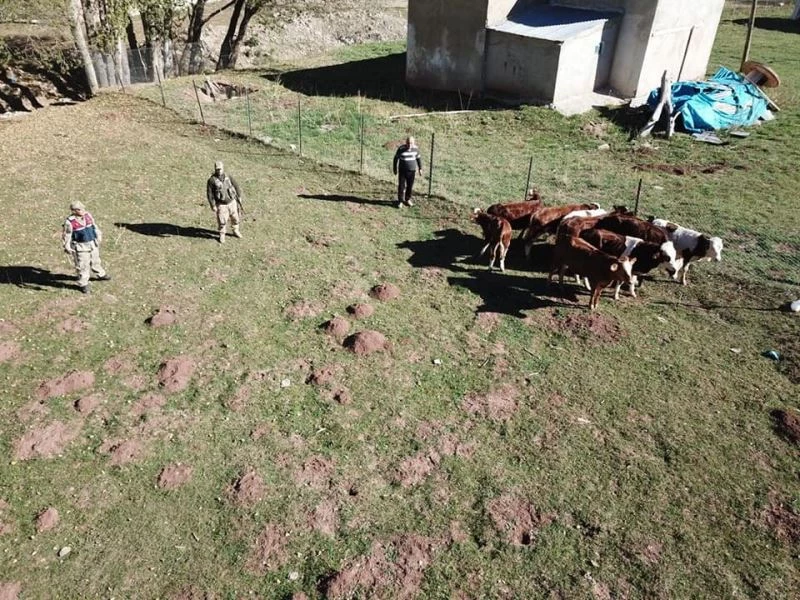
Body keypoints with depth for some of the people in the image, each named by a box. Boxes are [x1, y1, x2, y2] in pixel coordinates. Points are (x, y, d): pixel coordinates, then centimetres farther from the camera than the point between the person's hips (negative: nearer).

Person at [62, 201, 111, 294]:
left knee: (95, 261, 25)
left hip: (93, 244, 6)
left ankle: (101, 275, 48)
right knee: (83, 266, 3)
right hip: (80, 247, -6)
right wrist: (68, 248, -12)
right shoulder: (70, 222, -20)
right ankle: (83, 284, 17)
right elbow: (66, 236, -12)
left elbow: (94, 226, 12)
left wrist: (99, 237, 19)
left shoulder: (88, 215, -4)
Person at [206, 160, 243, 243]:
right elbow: (209, 194, -13)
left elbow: (236, 186, 9)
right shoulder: (212, 180, -14)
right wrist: (213, 206, -14)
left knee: (235, 218, 17)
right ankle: (222, 236, 21)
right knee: (222, 221, 0)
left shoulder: (228, 177, -3)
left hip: (232, 202, 4)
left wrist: (239, 196, 6)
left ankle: (236, 231, 41)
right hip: (221, 205, -4)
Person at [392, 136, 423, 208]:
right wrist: (394, 169, 1)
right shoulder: (401, 149, -15)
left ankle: (407, 200, 29)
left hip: (412, 171, 3)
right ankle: (400, 201, 13)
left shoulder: (415, 148, -6)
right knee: (401, 186, -1)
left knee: (410, 186, 10)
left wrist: (420, 168, 10)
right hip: (402, 171, -3)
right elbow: (396, 158, -3)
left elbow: (418, 158, 8)